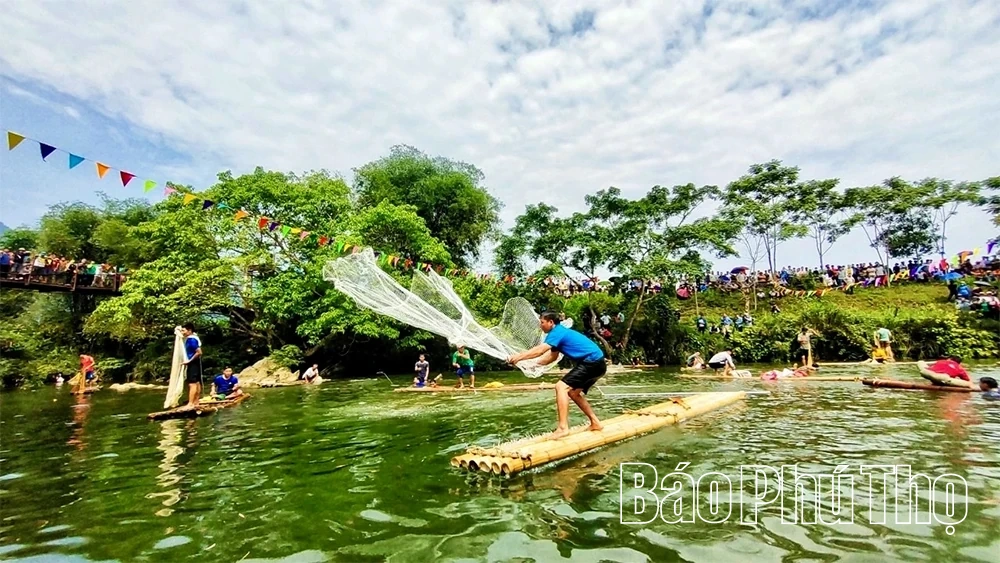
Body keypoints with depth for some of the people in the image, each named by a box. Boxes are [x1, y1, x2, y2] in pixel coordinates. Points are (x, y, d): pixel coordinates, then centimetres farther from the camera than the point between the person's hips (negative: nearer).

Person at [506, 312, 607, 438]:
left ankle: (563, 428, -22)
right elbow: (552, 356, 18)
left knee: (561, 387, -16)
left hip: (592, 363, -10)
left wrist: (518, 357, -22)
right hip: (595, 363, 10)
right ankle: (595, 423, 26)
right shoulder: (560, 333, 19)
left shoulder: (558, 332, -11)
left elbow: (540, 350, -23)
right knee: (573, 392, 21)